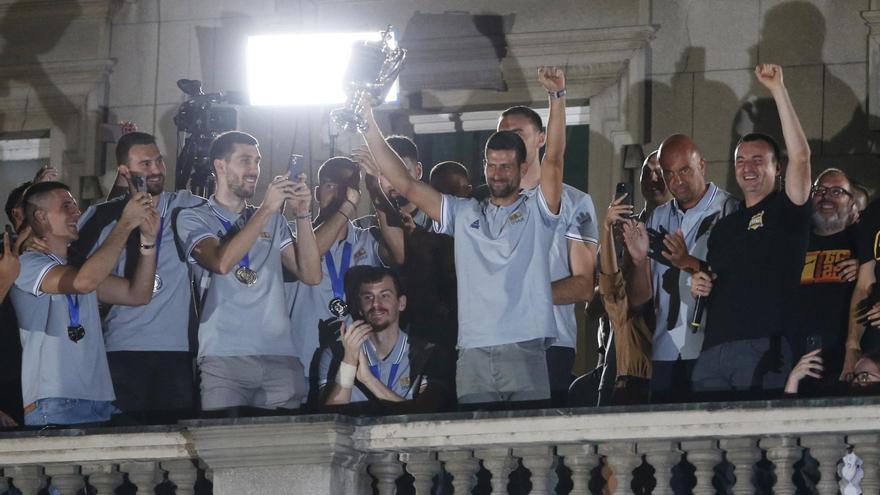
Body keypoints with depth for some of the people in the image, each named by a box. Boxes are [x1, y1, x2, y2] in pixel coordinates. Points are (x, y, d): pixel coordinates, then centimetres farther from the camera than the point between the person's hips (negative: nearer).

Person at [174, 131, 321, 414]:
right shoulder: (193, 219, 8)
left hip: (281, 358, 4)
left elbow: (311, 275, 10)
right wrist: (266, 209, -12)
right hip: (223, 358, -4)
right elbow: (222, 262, -13)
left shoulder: (272, 221, 19)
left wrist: (302, 215, -1)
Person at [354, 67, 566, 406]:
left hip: (525, 351, -3)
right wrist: (370, 130, 6)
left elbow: (554, 159, -3)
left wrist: (557, 97, -14)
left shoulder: (537, 212, 10)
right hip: (473, 355, 3)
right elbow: (407, 185, 14)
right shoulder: (464, 214, 18)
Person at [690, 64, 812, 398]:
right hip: (714, 348, 6)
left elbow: (800, 156, -9)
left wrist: (778, 90, -11)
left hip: (765, 346, -6)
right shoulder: (724, 226, 25)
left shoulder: (786, 209, 6)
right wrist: (698, 284, 9)